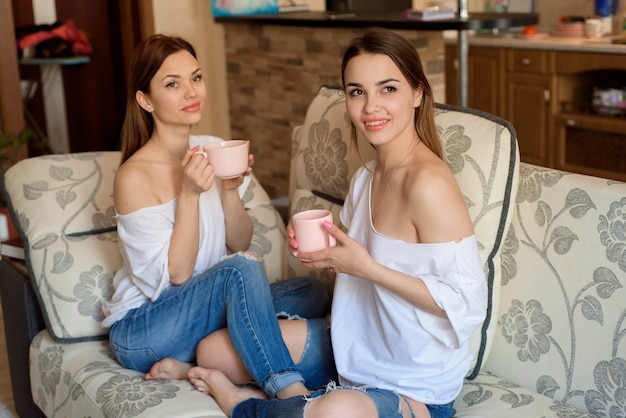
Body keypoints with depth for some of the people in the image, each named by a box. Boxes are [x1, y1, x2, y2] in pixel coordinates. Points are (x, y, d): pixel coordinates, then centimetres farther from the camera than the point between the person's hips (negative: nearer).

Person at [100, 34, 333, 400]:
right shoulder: (134, 176, -17)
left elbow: (240, 244, 5)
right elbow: (175, 274, -17)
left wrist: (230, 189, -12)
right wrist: (189, 194, -26)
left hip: (202, 309, 7)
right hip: (142, 332, -7)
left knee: (311, 293, -11)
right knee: (241, 269, -32)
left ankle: (194, 362, -17)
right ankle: (292, 394, -33)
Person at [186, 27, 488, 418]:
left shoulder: (428, 183, -21)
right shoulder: (365, 177, 6)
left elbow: (467, 303, -23)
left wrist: (367, 267, -24)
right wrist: (321, 253, -5)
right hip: (355, 355, 7)